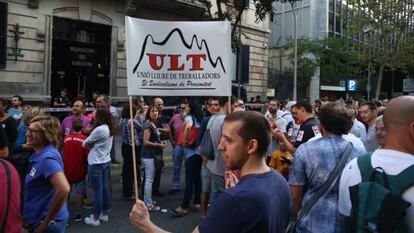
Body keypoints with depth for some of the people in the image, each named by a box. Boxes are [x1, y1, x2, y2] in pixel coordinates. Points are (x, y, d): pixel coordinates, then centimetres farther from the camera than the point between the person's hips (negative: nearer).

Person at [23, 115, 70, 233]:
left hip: (44, 223, -9)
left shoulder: (48, 157, -24)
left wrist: (46, 221, -25)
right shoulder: (39, 154, 5)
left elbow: (64, 189, -36)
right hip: (37, 220, 9)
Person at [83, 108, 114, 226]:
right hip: (106, 162, 9)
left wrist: (90, 145, 9)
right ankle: (104, 214, 25)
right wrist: (93, 145, -3)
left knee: (97, 191, 0)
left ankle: (95, 218, 10)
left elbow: (85, 144, -9)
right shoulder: (110, 129, 6)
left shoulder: (99, 129, -21)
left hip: (96, 164, -9)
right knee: (105, 188, 14)